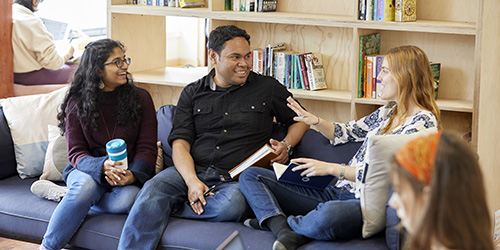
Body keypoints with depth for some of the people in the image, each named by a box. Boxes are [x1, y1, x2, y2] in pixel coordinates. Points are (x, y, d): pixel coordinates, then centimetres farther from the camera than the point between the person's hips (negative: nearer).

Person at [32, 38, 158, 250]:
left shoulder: (140, 98, 2)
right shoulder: (77, 104, 1)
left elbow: (147, 148, -1)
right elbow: (76, 153, -4)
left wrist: (133, 174, -22)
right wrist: (103, 166, -26)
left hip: (128, 172, 1)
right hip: (88, 170, 0)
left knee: (128, 198, -35)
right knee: (86, 185, -37)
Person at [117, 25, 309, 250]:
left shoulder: (267, 89, 14)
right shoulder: (192, 93, 15)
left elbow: (301, 119, 25)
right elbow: (180, 142, 5)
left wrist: (286, 145, 2)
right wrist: (192, 181, -14)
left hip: (236, 179, -1)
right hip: (192, 172, 1)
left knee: (231, 205, -38)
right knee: (153, 189, -32)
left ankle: (165, 207, -21)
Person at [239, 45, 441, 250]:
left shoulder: (423, 121, -7)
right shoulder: (388, 112, 19)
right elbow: (346, 132, 30)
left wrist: (332, 168, -14)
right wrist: (315, 121, 9)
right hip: (340, 193, 9)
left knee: (329, 215, -46)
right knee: (251, 176, 0)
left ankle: (276, 221, -14)